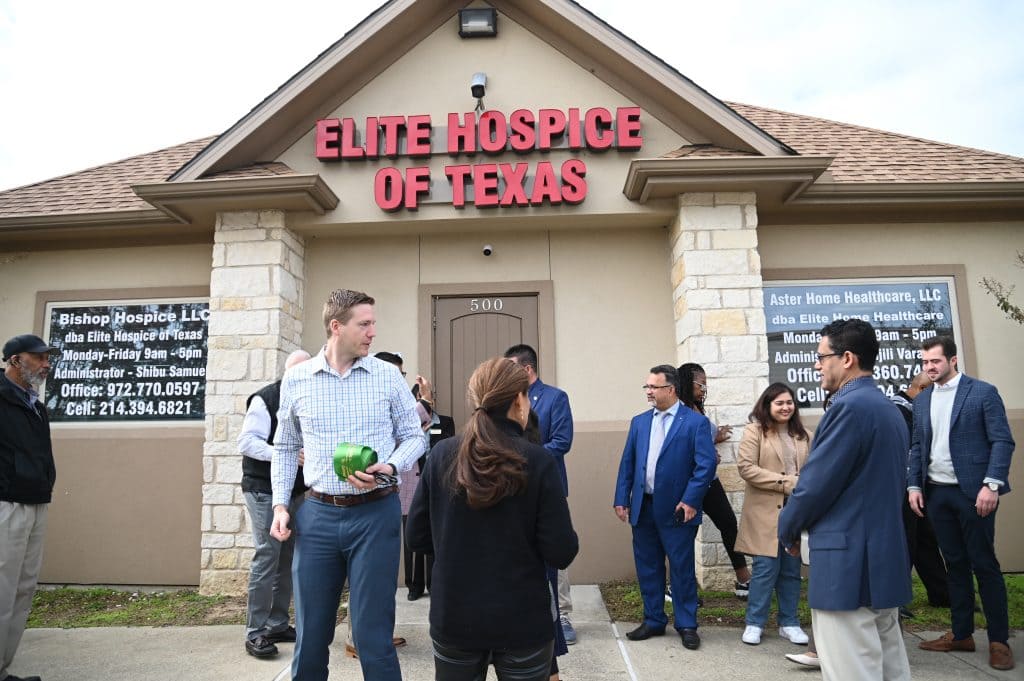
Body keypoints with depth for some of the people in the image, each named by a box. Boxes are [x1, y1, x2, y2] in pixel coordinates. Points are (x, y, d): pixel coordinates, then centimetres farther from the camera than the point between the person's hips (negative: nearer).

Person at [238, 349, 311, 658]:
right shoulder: (265, 399, -9)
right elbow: (247, 441, -16)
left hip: (296, 491, 6)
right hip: (265, 490, -6)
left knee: (287, 558, 10)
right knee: (266, 556, -6)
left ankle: (277, 625, 22)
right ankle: (255, 632, 5)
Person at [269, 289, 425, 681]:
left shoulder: (388, 376, -1)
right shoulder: (295, 380, 3)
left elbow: (414, 436, 6)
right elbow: (285, 449, 13)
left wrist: (389, 468, -13)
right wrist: (280, 504, 4)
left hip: (376, 513, -2)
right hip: (317, 514, 2)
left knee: (372, 637, 4)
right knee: (310, 635, 13)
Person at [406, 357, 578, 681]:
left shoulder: (441, 455, -7)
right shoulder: (537, 461, -15)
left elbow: (417, 537, 0)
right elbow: (561, 553, -14)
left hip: (452, 618, 2)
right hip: (522, 621, -2)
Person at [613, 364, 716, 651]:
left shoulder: (696, 422, -5)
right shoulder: (639, 422, 10)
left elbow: (706, 464, -11)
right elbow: (627, 463, 9)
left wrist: (690, 501, -16)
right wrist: (622, 499, 3)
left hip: (676, 509, -5)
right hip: (642, 508, 5)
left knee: (682, 569, 5)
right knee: (647, 568, 13)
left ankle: (687, 625, 20)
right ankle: (653, 621, 27)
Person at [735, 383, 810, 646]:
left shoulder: (802, 435, 13)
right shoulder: (755, 431, -5)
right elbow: (746, 468, -13)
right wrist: (785, 482, -15)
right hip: (766, 512, -5)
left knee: (791, 569, 10)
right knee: (766, 567, -3)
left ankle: (789, 623, 24)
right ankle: (754, 623, 12)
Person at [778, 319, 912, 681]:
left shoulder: (848, 406, -18)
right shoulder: (890, 409, 13)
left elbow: (816, 483, -18)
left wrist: (787, 529, -1)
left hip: (848, 562, -10)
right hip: (885, 555, 10)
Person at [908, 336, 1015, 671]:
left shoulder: (983, 392, -4)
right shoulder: (921, 400, 11)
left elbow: (1002, 441, -8)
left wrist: (991, 484, -17)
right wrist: (914, 485, 4)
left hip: (972, 491, -5)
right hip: (936, 492, 5)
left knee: (984, 564, 1)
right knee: (955, 564, 11)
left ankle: (999, 640, 13)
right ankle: (961, 633, 20)